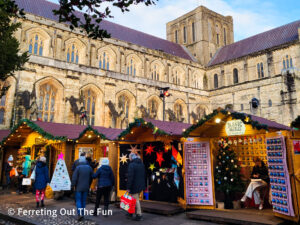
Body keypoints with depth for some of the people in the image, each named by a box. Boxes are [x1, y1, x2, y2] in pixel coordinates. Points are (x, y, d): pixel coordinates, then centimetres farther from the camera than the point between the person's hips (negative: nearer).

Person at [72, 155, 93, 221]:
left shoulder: (78, 167, -13)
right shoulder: (89, 167, 1)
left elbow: (74, 177, -15)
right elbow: (91, 177, 8)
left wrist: (73, 185, -4)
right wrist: (88, 185, 17)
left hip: (79, 187, -4)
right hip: (86, 188, 4)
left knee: (78, 200, 2)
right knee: (83, 201, 13)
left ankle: (80, 214, -11)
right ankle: (82, 214, 18)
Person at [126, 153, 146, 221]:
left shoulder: (131, 165, -16)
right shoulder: (141, 164, 9)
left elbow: (130, 177, -20)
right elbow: (144, 175, 14)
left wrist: (128, 187, -15)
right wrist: (144, 185, 20)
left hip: (134, 186, -8)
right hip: (140, 185, 8)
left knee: (136, 200, 1)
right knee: (134, 199, 19)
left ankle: (139, 215, 7)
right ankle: (131, 213, 30)